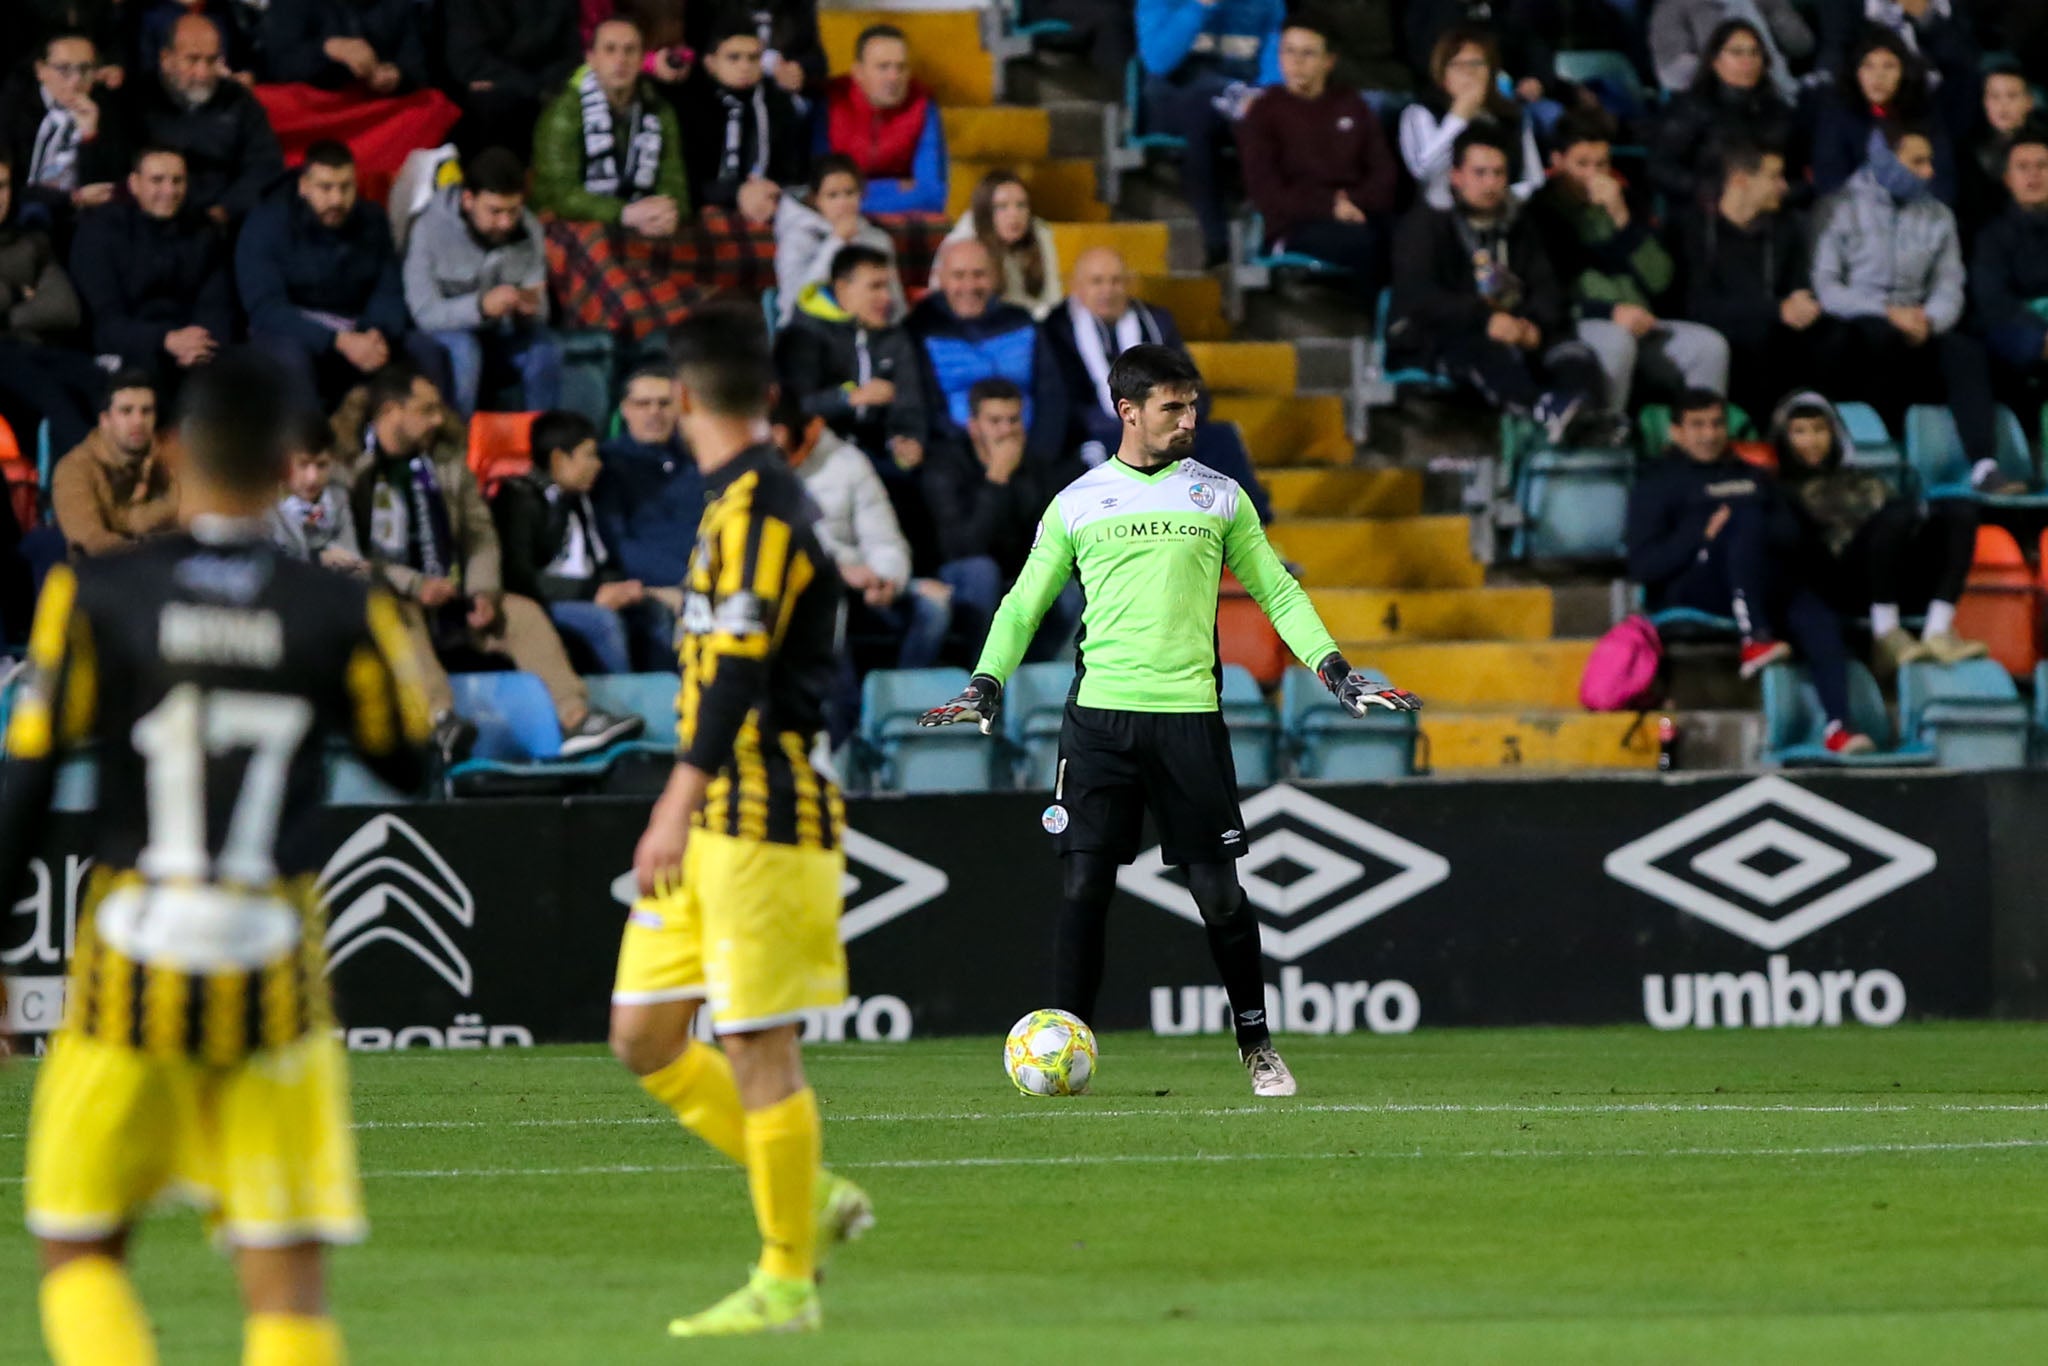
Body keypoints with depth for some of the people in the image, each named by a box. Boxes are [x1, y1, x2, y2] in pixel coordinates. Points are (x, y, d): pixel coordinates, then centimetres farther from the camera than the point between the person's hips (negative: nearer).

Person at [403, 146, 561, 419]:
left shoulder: (528, 229, -6)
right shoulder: (430, 230, -20)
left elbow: (537, 314, -5)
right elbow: (424, 314, -23)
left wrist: (529, 309, -31)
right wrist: (482, 307, -41)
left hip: (500, 335, 4)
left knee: (544, 348, -25)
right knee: (464, 349, -36)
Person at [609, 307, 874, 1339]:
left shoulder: (756, 505, -14)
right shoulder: (738, 500, 15)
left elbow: (739, 668, -22)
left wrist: (678, 806, -27)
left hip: (758, 822, -10)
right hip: (714, 826, 10)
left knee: (757, 1051, -5)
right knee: (643, 1037, 10)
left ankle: (787, 1282, 2)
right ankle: (811, 1196, 18)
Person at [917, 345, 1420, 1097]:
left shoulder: (1219, 497, 9)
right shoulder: (1077, 504, 8)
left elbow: (1277, 591, 14)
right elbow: (1024, 603, 13)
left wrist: (1333, 668, 3)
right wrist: (986, 684, -1)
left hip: (1190, 716, 0)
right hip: (1100, 716, 0)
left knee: (1219, 891, 1)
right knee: (1086, 886, -5)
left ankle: (1256, 1046, 14)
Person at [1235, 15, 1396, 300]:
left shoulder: (1352, 106, 20)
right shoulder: (1264, 113, 9)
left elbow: (1384, 172, 13)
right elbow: (1266, 193, -1)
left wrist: (1356, 202, -8)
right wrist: (1329, 207, -13)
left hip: (1360, 216, 3)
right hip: (1296, 228, -3)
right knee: (1362, 240, -37)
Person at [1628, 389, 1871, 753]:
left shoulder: (1751, 478, 33)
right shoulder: (1658, 484, 18)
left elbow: (1791, 533, 18)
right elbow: (1642, 565, 4)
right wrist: (1704, 535, -11)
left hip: (1766, 583, 4)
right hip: (1690, 591, -4)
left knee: (1819, 620, -28)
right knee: (1747, 519, -34)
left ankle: (1837, 727, -41)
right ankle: (1755, 638, -47)